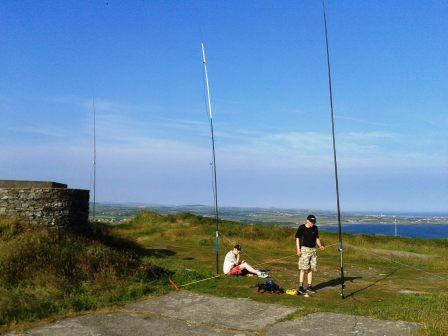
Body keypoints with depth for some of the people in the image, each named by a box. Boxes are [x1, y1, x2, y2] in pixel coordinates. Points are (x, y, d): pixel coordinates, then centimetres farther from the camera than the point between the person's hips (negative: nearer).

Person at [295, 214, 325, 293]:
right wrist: (298, 249, -11)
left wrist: (320, 245, 3)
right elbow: (297, 238, -4)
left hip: (313, 249, 5)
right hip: (304, 249, -5)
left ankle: (309, 286, 13)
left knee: (311, 268, 6)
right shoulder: (301, 228, -5)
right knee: (303, 268, -10)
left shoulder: (315, 228, 10)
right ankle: (300, 286, -5)